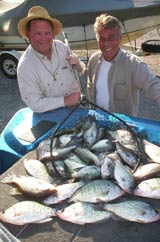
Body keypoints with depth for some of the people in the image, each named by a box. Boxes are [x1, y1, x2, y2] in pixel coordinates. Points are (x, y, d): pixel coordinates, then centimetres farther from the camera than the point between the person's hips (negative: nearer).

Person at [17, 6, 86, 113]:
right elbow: (35, 104, -15)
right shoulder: (25, 66, -17)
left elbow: (80, 71, 6)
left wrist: (78, 66, -16)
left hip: (77, 106, 4)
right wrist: (64, 101, -21)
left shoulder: (61, 46, -7)